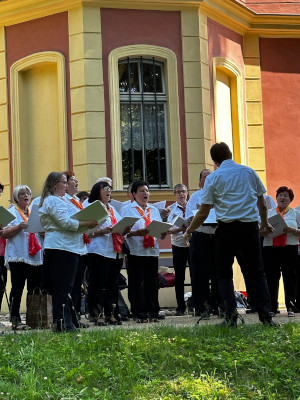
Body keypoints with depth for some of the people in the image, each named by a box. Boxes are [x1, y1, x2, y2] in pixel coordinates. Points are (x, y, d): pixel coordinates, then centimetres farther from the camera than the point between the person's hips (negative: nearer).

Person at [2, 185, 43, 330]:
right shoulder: (12, 213, 3)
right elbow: (4, 234, -5)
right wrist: (19, 227, -18)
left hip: (36, 257, 5)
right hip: (18, 257, -5)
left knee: (35, 289, 5)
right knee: (17, 288, -6)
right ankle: (15, 320, -5)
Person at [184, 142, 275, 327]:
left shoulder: (213, 178, 0)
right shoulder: (249, 172, 8)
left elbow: (203, 213, -1)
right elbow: (262, 203, 16)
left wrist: (189, 230, 13)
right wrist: (265, 223, 33)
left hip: (227, 227, -2)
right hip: (250, 226, 2)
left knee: (224, 273, 9)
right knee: (257, 272, 10)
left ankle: (231, 313, -7)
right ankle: (266, 315, 2)